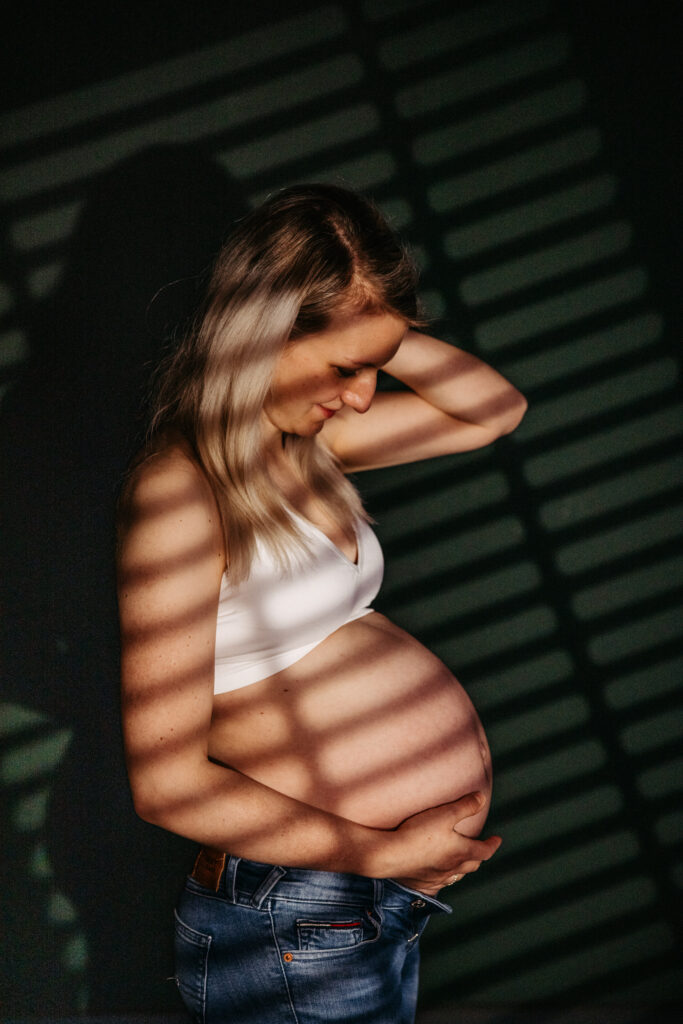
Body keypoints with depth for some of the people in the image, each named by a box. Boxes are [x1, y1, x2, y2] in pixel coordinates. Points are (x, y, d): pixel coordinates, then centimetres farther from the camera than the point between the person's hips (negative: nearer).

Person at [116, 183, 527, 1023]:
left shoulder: (303, 443, 4)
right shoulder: (176, 489, -20)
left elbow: (493, 410, 16)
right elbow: (166, 783, -22)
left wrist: (380, 334, 0)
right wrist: (386, 852, -16)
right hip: (302, 927, -8)